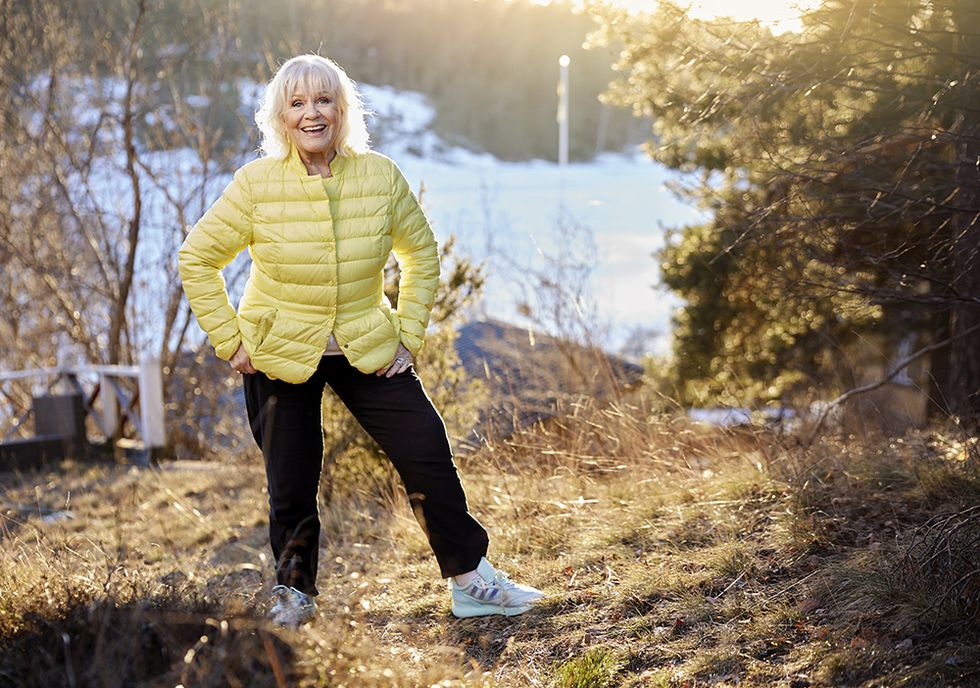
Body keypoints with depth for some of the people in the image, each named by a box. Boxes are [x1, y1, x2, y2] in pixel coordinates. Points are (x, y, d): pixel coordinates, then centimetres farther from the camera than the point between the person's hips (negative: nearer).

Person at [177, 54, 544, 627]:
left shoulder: (381, 176, -8)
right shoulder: (256, 183, -13)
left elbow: (423, 253, 6)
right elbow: (197, 259, -4)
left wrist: (410, 336, 0)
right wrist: (230, 342, -8)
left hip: (368, 351, 2)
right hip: (281, 354, -1)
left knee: (429, 455, -4)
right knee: (292, 484, 5)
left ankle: (471, 582, 11)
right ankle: (295, 595, 29)